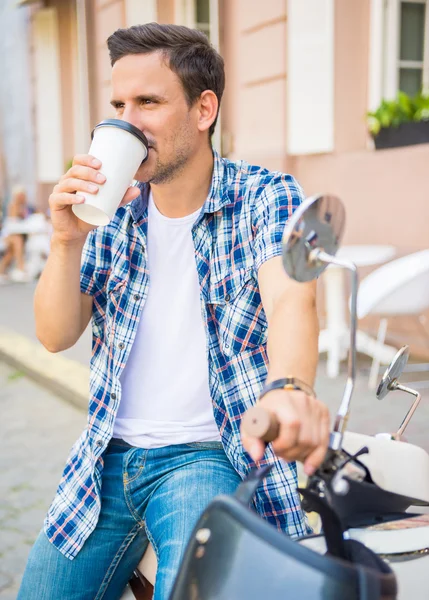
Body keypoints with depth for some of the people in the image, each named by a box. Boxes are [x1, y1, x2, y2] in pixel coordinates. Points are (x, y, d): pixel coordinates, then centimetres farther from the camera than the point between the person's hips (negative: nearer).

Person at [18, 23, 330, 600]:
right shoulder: (113, 209, 6)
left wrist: (291, 390, -48)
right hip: (109, 457, 5)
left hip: (210, 455, -5)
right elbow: (56, 336, 1)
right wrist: (68, 240, -17)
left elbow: (289, 300, -26)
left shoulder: (264, 196, -7)